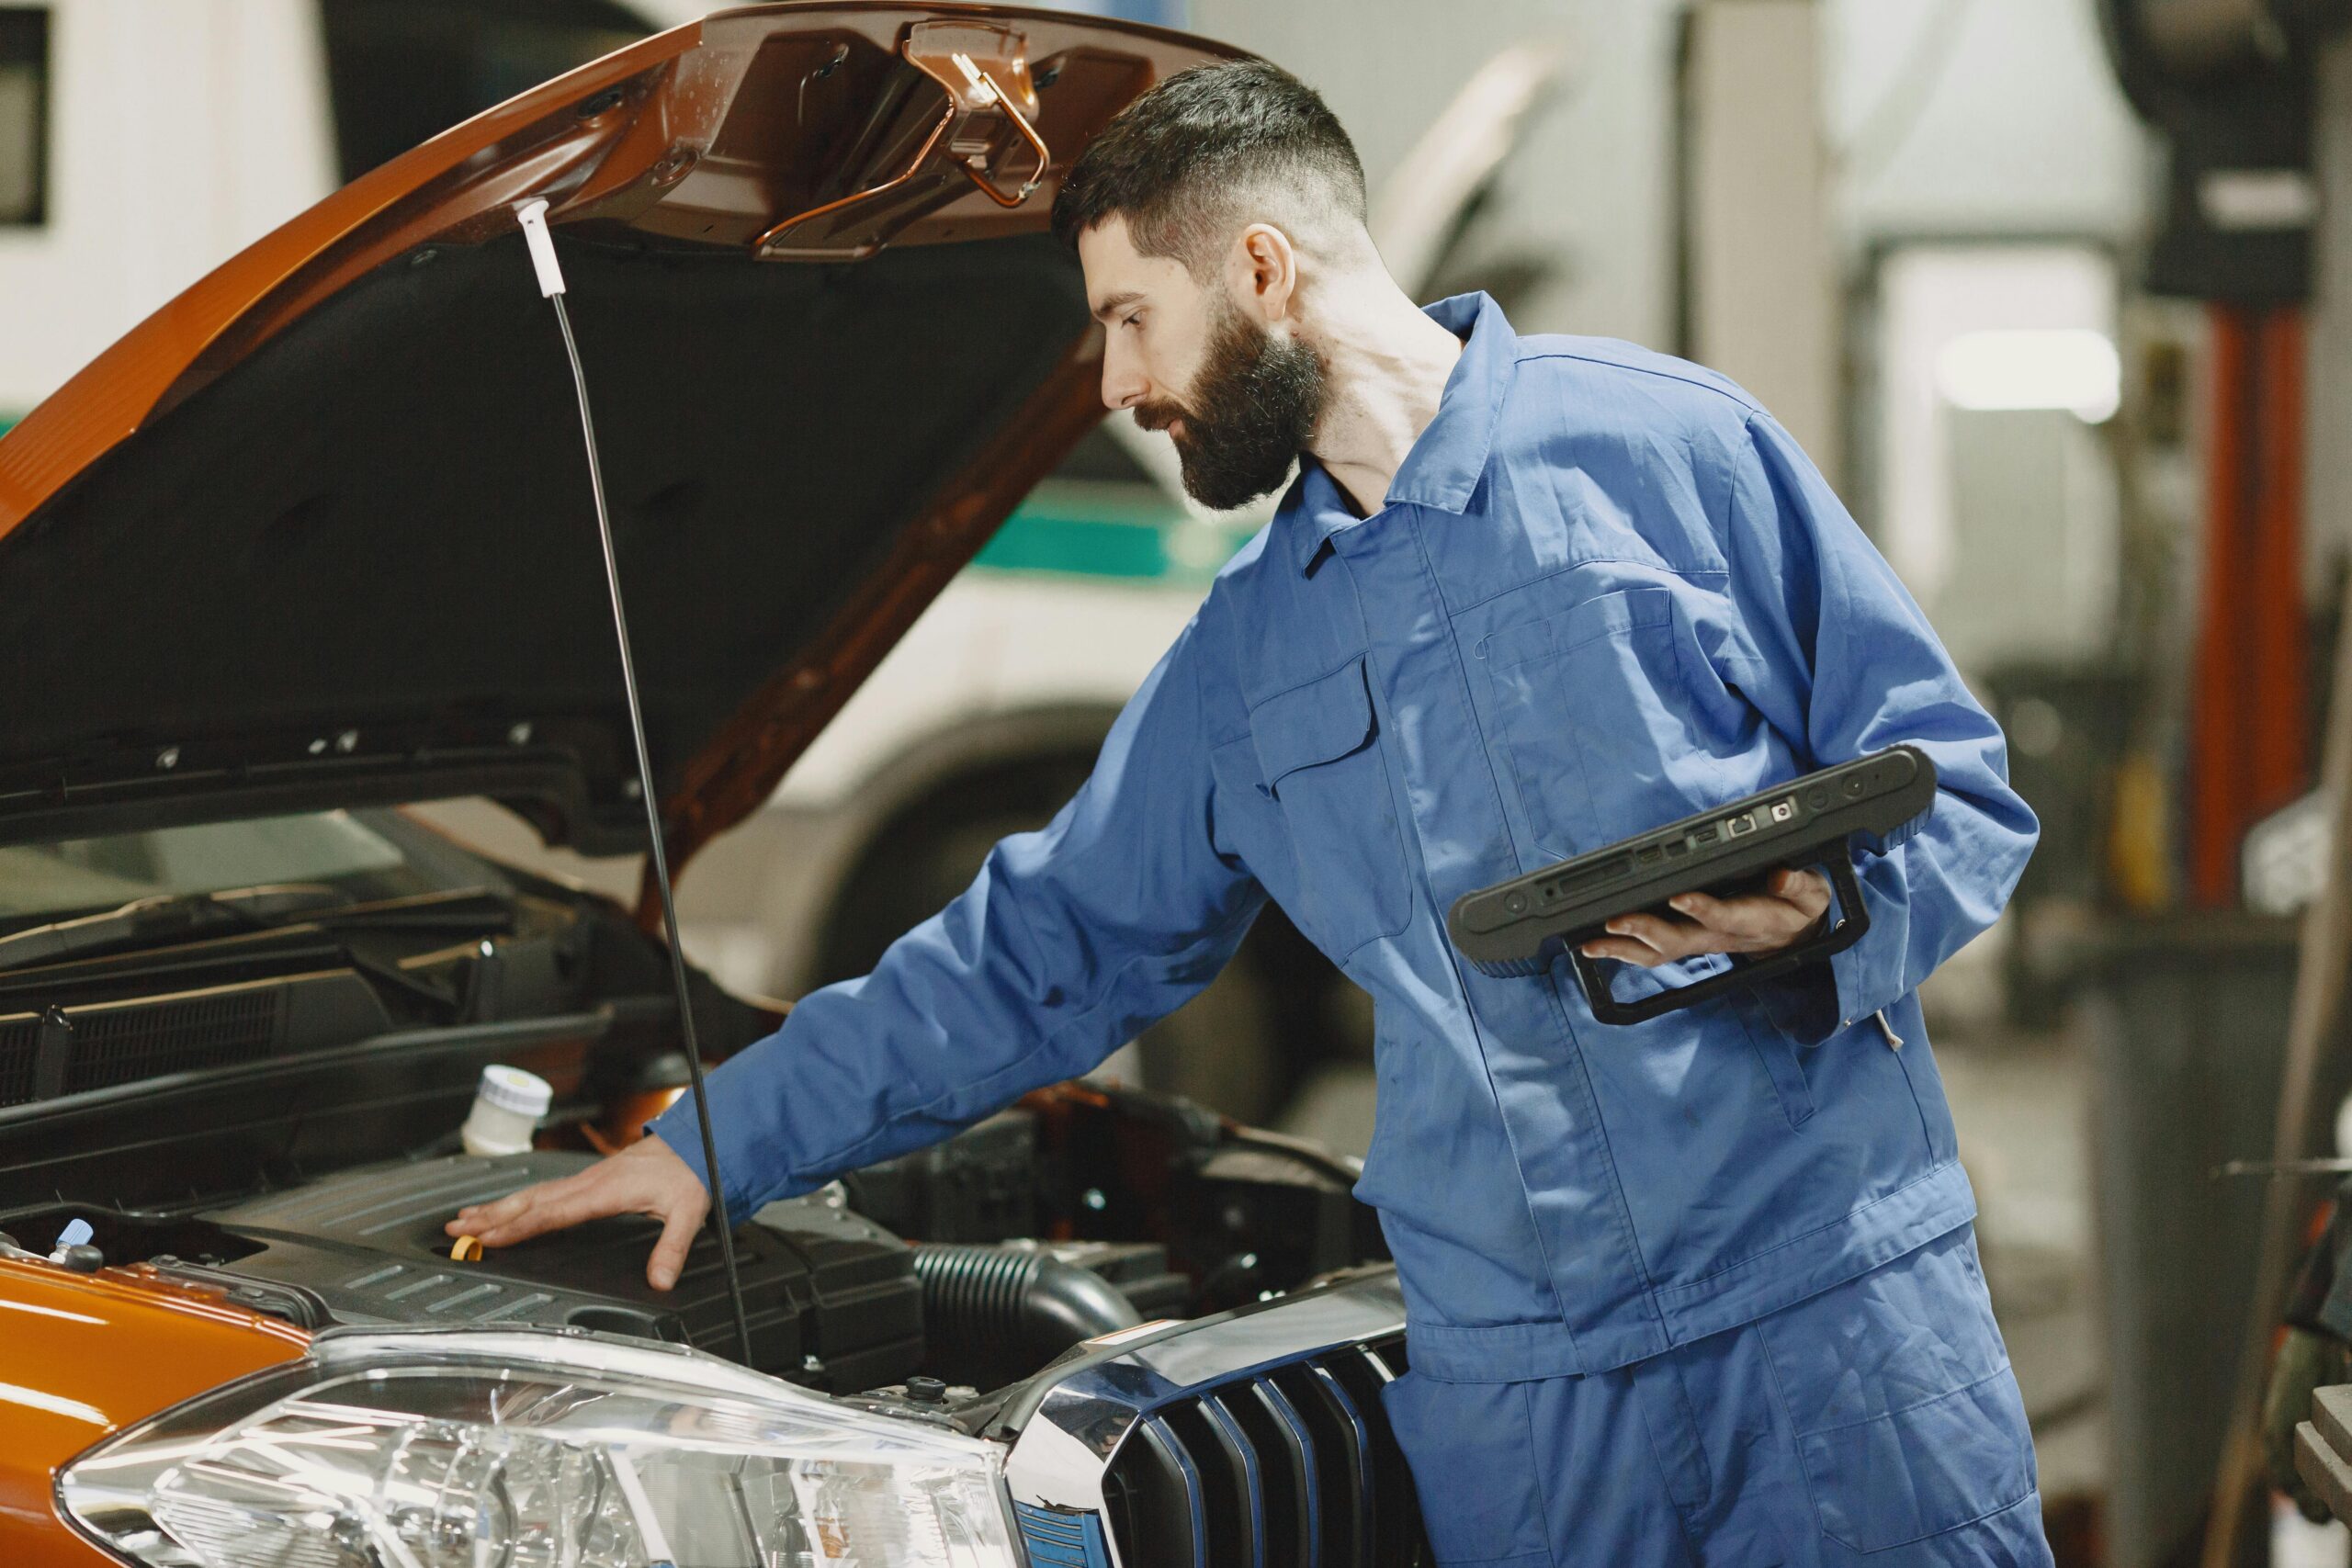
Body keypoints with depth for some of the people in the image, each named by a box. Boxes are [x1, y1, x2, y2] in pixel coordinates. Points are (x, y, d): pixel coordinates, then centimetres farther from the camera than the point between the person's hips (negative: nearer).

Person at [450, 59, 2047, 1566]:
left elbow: (1955, 784, 2)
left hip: (1827, 1298, -4)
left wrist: (1819, 904, -20)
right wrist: (720, 1144, 21)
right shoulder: (1246, 657, 17)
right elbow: (1038, 954, 23)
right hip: (1512, 1372, 4)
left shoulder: (1671, 445, 1)